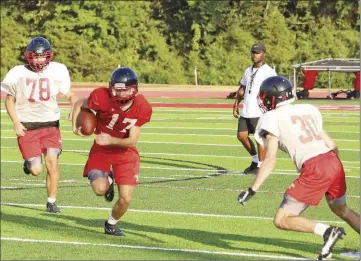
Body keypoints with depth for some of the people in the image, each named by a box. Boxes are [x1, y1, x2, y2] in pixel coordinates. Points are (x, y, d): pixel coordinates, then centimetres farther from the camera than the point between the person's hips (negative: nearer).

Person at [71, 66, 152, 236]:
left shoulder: (142, 108, -19)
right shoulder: (103, 98, -25)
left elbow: (132, 141, -18)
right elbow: (80, 104, -3)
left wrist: (111, 140, -34)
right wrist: (75, 126, -13)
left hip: (125, 152, 2)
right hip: (101, 150, -1)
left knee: (125, 199, -4)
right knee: (100, 189, -26)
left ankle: (111, 225, 30)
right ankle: (107, 180, 15)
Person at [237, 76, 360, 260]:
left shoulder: (272, 119, 2)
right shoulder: (307, 110, 20)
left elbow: (270, 160, -5)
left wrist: (252, 190, -4)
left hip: (314, 169, -7)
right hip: (333, 162, 7)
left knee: (282, 221, 2)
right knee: (341, 209, 32)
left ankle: (326, 231, -13)